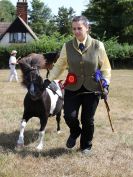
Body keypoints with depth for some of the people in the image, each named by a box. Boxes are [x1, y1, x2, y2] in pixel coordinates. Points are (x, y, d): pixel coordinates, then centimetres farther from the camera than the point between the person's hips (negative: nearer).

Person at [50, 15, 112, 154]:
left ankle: (86, 146, 32)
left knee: (88, 120, 7)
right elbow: (59, 66, 4)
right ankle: (75, 133, 27)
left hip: (92, 89, -1)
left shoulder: (98, 46, -5)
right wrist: (48, 80, -2)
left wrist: (106, 83, -4)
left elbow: (105, 67, 3)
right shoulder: (67, 46, -3)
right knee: (69, 116, -9)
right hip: (72, 88, 1)